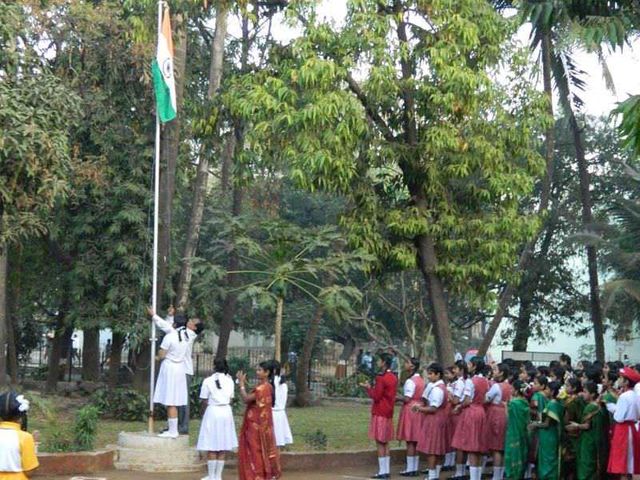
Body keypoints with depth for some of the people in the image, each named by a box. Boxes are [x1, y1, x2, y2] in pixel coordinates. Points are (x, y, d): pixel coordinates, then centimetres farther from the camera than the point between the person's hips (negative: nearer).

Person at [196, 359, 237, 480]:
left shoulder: (208, 381, -8)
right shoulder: (230, 380, 3)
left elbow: (204, 402, -3)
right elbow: (230, 400, 7)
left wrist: (204, 411, 14)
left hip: (213, 412, -4)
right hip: (226, 412, 4)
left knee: (212, 447, 2)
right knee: (222, 447, 8)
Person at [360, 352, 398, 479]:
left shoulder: (381, 378, -17)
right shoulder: (393, 378, 10)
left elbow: (376, 396, -16)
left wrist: (368, 388, -2)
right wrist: (373, 388, 14)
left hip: (380, 414, -8)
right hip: (388, 413, 8)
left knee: (380, 443, -4)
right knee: (385, 443, 12)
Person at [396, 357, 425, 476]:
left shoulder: (410, 381, -16)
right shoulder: (421, 380, 11)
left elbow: (407, 399, -18)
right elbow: (422, 396, 13)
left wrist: (396, 397, -5)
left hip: (410, 410, -8)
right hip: (419, 409, 8)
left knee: (410, 441, -4)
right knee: (416, 441, 12)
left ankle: (410, 469, -1)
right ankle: (415, 467, 15)